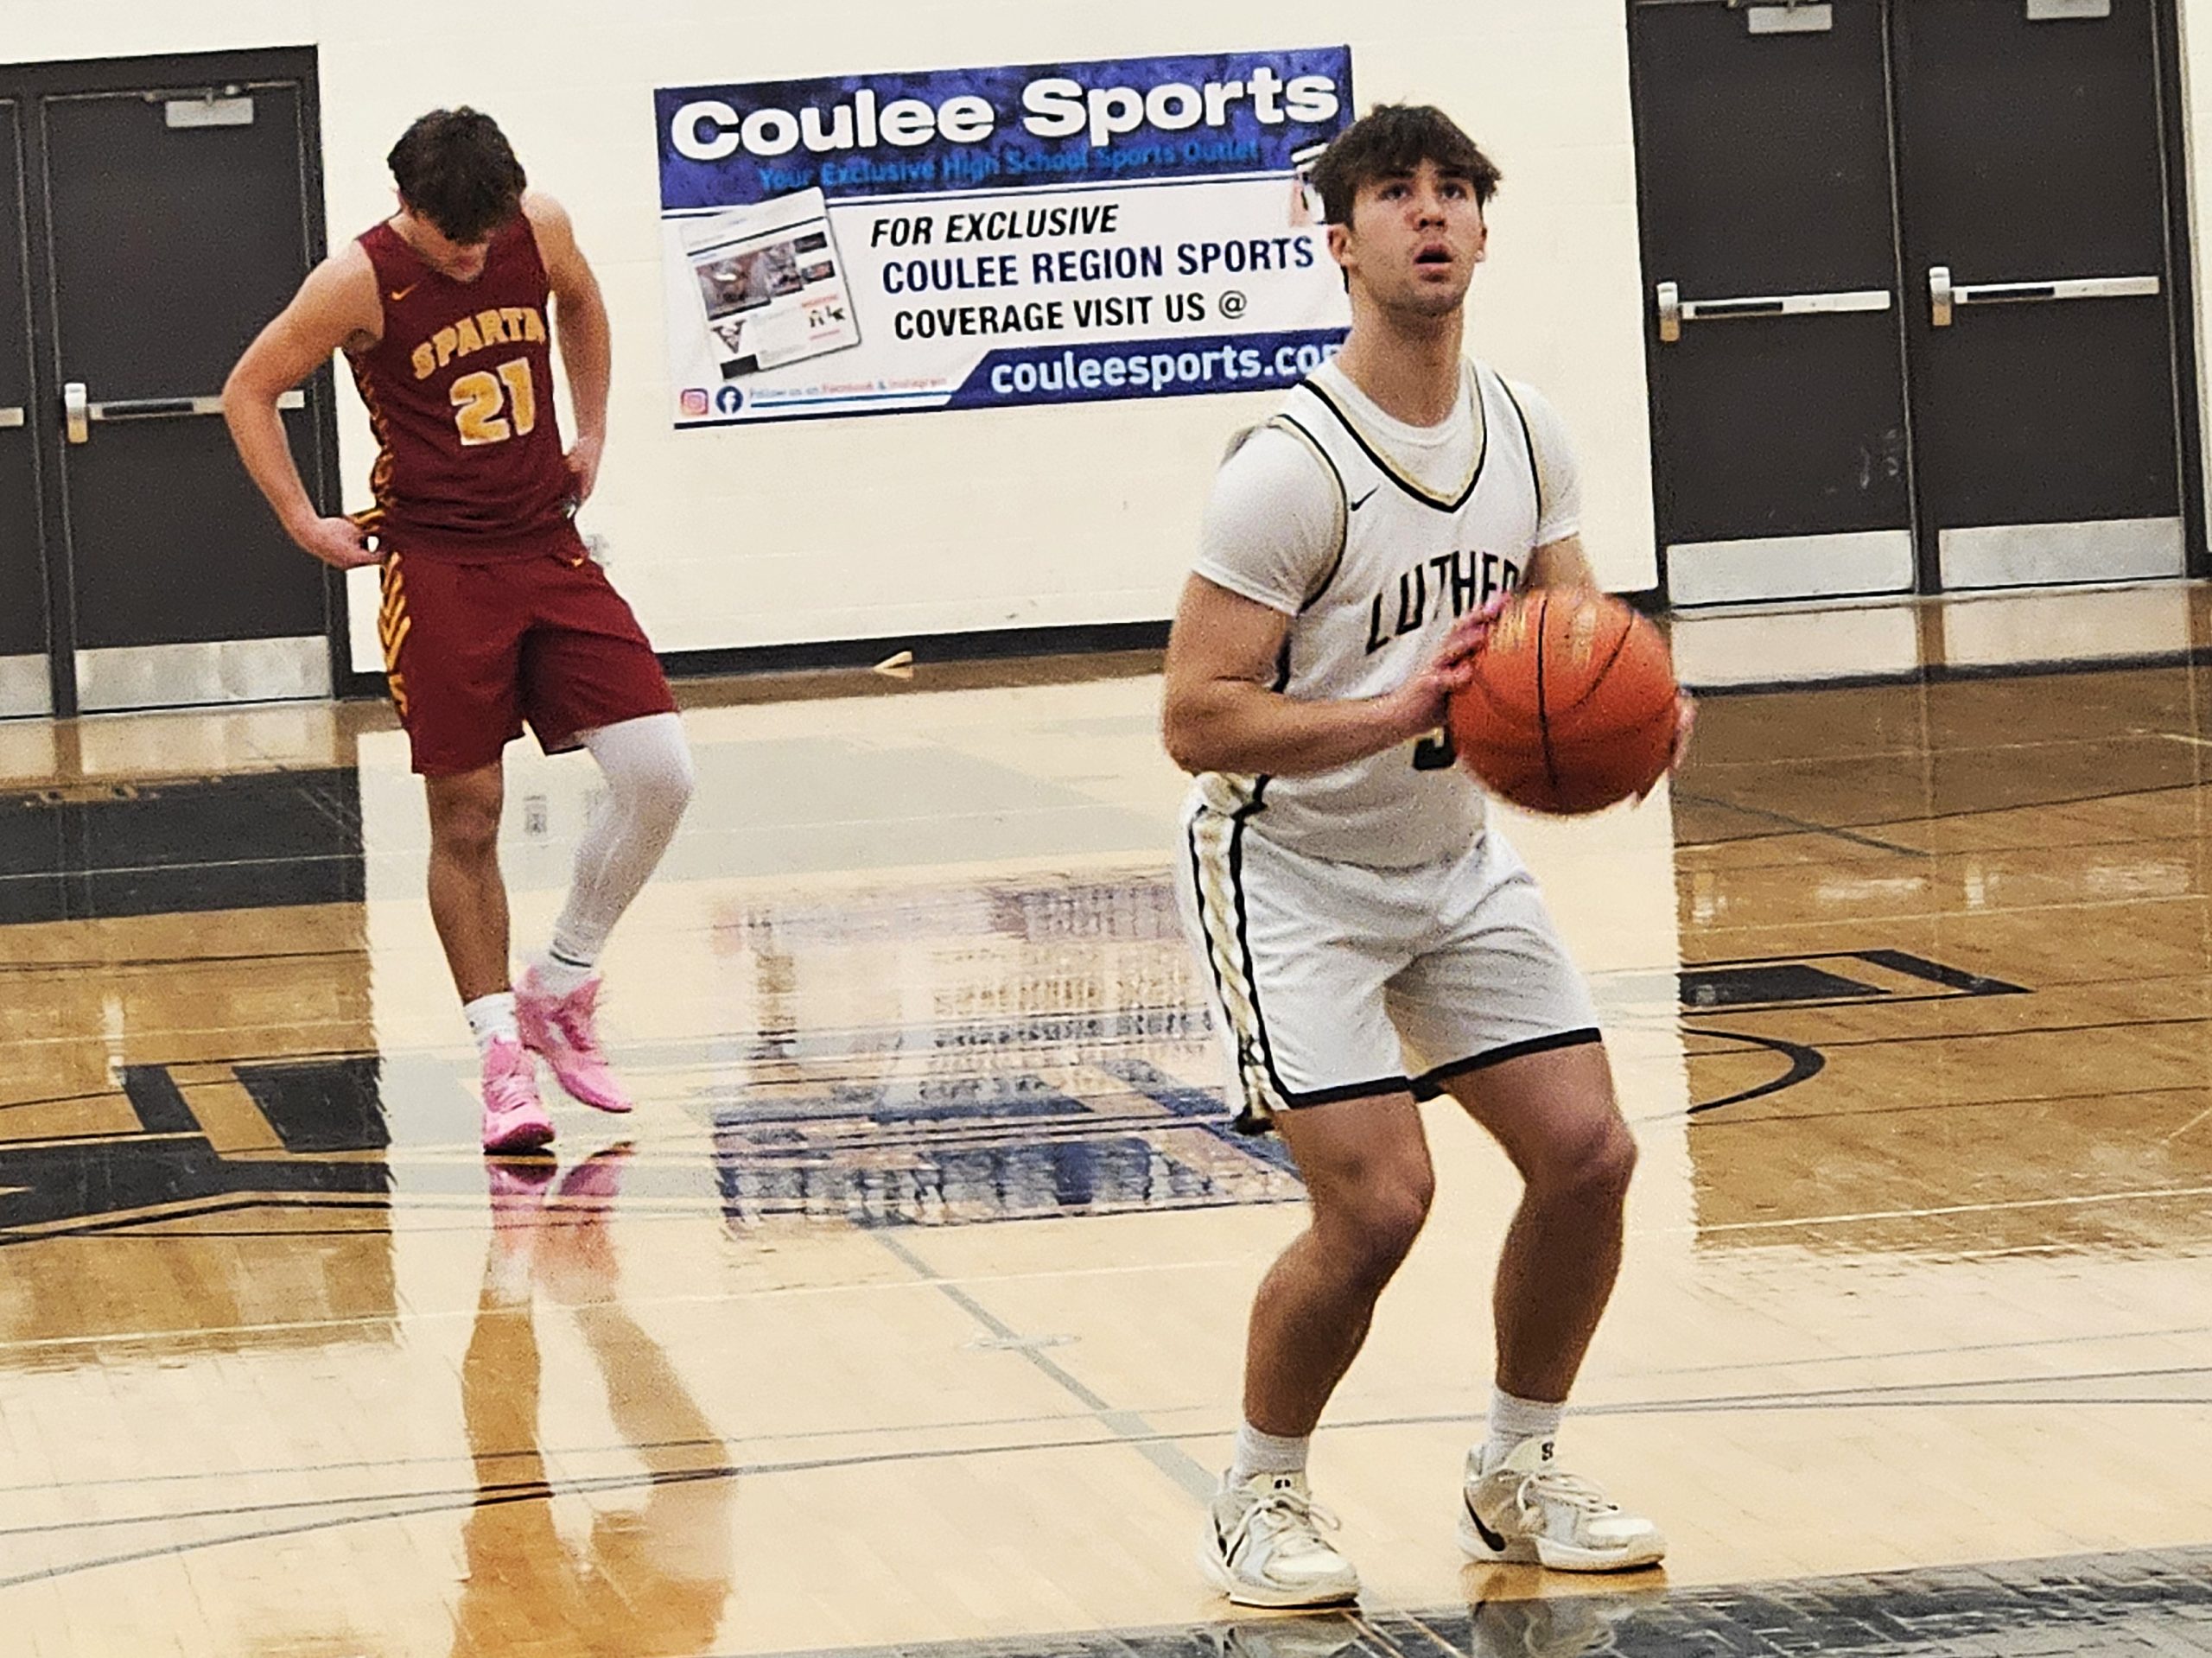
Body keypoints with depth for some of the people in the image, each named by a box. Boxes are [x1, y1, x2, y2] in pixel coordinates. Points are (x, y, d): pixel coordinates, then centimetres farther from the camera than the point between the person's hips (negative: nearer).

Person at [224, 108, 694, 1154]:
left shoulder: (540, 230, -2)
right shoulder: (360, 282, -13)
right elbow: (249, 391, -2)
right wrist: (304, 523, -5)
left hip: (548, 549, 4)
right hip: (437, 567, -4)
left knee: (658, 774, -7)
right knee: (466, 820, -3)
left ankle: (559, 991, 10)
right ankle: (500, 1049, 7)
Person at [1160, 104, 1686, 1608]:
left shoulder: (1529, 434, -2)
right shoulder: (1292, 467, -23)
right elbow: (1197, 722, -24)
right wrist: (1399, 712, -36)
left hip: (1456, 860, 7)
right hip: (1292, 869, -7)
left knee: (1588, 1150, -1)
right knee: (1377, 1199, -18)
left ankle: (1517, 1475, 19)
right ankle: (1261, 1497, 5)